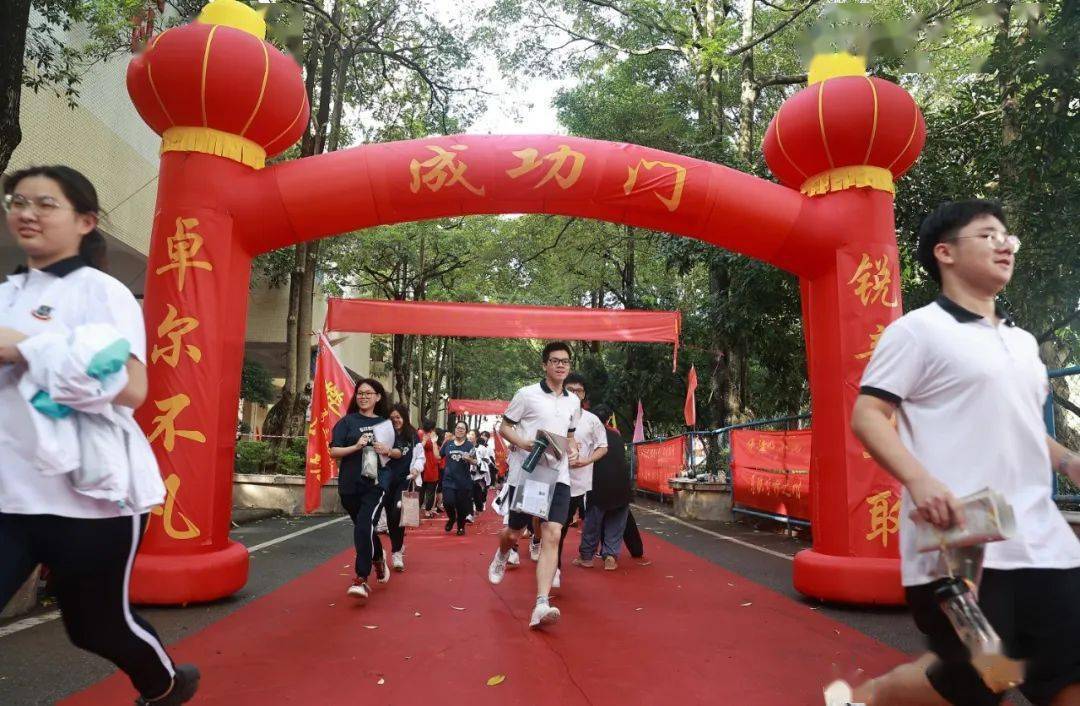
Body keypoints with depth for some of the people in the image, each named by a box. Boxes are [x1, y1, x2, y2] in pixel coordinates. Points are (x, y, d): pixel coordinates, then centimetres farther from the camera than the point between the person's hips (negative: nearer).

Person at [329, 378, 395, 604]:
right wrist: (357, 446, -19)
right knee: (364, 529, 17)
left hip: (375, 484, -1)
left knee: (364, 528, -18)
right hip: (349, 486, 1)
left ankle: (361, 580, -14)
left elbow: (398, 452, 17)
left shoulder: (385, 423, 7)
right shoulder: (347, 421, 2)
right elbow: (333, 451, -6)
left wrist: (388, 451, -3)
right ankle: (378, 560, 45)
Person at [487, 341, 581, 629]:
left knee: (552, 536, -11)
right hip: (525, 474, -3)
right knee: (513, 533, 10)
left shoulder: (573, 402, 11)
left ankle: (542, 606, -13)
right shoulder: (527, 394, -4)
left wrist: (573, 450, 3)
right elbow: (503, 427, 0)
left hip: (558, 476, 3)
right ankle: (501, 555, 48)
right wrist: (524, 444, -18)